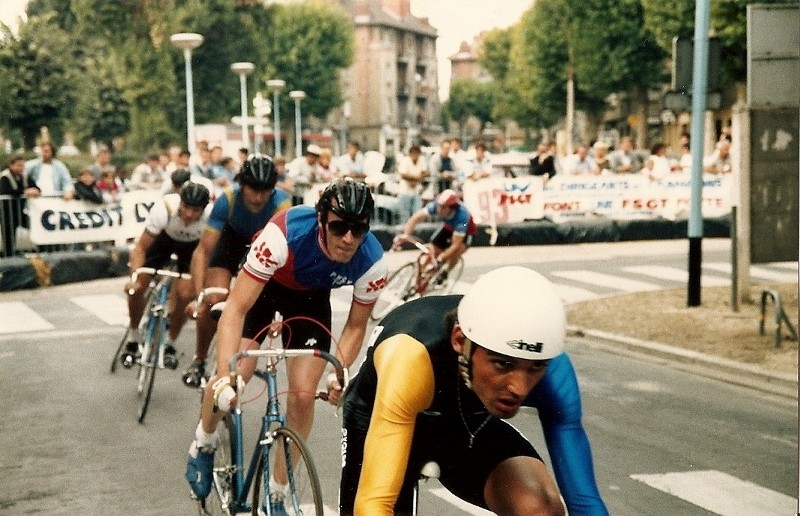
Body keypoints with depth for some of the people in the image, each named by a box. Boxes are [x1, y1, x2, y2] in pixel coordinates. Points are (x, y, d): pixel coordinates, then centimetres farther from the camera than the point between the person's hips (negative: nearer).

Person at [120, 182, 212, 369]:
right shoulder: (164, 209, -38)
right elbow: (141, 247, -30)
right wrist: (134, 278, -43)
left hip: (192, 245, 0)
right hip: (165, 237, 0)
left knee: (184, 295, -15)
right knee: (136, 287, -11)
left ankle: (170, 345, 11)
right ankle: (133, 341, 14)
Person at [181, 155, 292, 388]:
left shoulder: (281, 203, -38)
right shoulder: (227, 200, -35)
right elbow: (203, 251, -33)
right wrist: (198, 297, -43)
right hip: (234, 238, 0)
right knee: (213, 301, -14)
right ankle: (199, 361, 8)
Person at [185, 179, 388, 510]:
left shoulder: (372, 262, -32)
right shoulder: (286, 233, -42)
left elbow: (356, 325, -14)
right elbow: (236, 308, -40)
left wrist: (339, 373, -30)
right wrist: (225, 376, -49)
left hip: (311, 297, 2)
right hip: (264, 284, -2)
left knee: (303, 396, -9)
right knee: (233, 381, -13)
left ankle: (275, 495, 11)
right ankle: (204, 443, 22)